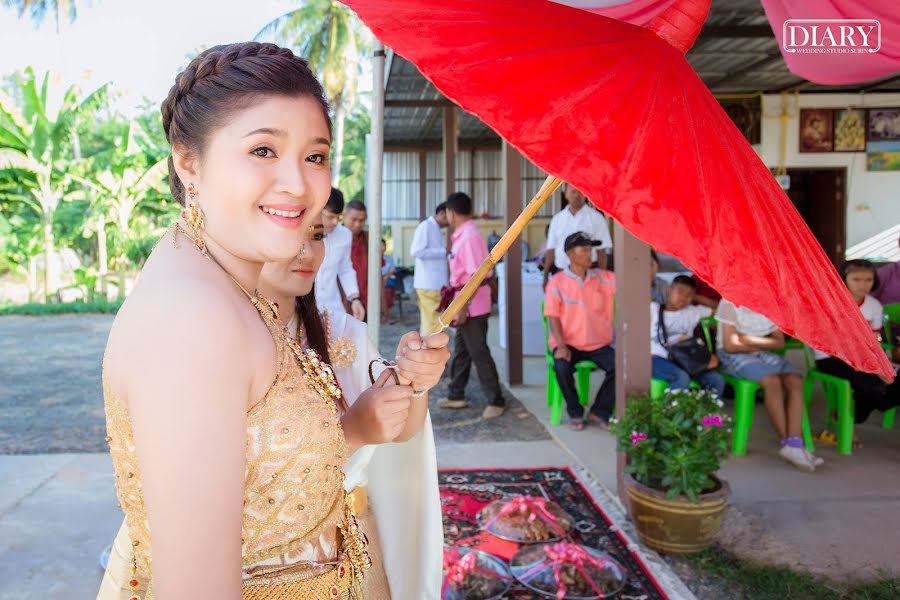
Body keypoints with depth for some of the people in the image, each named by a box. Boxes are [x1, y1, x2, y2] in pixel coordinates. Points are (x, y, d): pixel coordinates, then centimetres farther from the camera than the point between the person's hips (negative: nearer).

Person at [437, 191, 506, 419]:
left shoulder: (469, 236, -18)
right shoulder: (463, 235, 12)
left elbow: (476, 276, -23)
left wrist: (463, 307, -23)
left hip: (472, 307, -10)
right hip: (465, 304, 10)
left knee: (479, 353, -3)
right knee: (461, 351, 17)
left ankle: (496, 401, 6)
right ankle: (456, 395, 29)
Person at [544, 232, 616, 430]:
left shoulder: (603, 278, 6)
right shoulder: (557, 282, -3)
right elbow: (553, 317, -6)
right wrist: (561, 346, -17)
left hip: (598, 343, 3)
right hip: (568, 343, -2)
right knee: (562, 368, -31)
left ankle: (599, 412, 0)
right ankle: (575, 413, -4)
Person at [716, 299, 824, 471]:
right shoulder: (730, 302, -11)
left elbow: (779, 342, 2)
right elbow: (731, 345, -15)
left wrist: (748, 340, -13)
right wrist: (762, 343, -5)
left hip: (763, 354, 6)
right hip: (734, 355, -6)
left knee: (795, 381, -21)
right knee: (772, 381, -30)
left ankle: (794, 444, -26)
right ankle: (786, 442, -19)